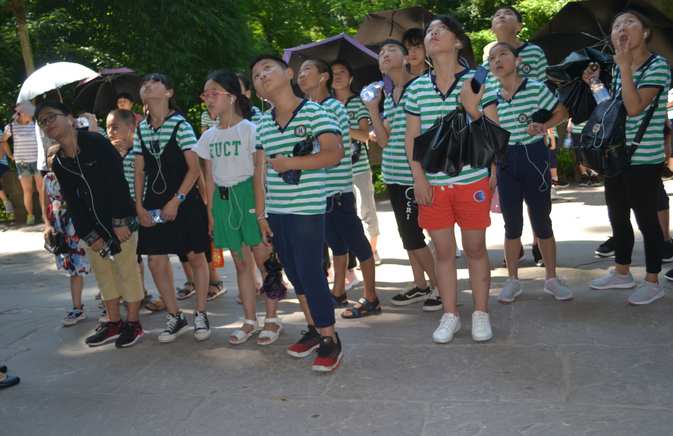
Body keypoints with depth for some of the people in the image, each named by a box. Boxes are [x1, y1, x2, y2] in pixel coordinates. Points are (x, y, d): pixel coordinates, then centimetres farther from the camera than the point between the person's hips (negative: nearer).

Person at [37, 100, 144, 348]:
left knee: (127, 270, 2)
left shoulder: (96, 143, -13)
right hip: (92, 225, 6)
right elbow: (72, 202, 4)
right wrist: (89, 235, -3)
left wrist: (120, 222, -21)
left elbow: (118, 181, -17)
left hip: (120, 220, -6)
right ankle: (114, 323, 26)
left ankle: (133, 323, 14)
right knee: (103, 272, 13)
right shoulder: (57, 162, 4)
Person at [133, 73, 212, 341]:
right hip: (154, 204, 5)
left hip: (184, 202, -5)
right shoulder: (141, 130, 8)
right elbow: (139, 171, 10)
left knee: (196, 257, 3)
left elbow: (194, 168, -11)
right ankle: (175, 317, 18)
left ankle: (200, 315, 17)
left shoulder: (180, 125, -8)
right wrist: (139, 205, 0)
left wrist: (176, 201, -16)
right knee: (156, 261, 4)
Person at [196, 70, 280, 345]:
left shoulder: (249, 129, -7)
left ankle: (272, 319, 13)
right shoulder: (208, 137, 10)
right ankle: (250, 321, 22)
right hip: (222, 200, 6)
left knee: (264, 258, 0)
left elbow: (259, 173, -11)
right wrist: (211, 211, 9)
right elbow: (210, 178, 13)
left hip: (247, 195, -6)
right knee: (241, 263, 12)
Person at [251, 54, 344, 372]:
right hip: (276, 211, 7)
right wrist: (261, 213, 12)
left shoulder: (313, 112, -6)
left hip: (307, 209, -7)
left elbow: (334, 153, -15)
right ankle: (314, 330, 27)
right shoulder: (263, 125, 13)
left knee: (310, 272, -8)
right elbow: (262, 172, 15)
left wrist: (291, 163, -17)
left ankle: (330, 340, 5)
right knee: (294, 274, 12)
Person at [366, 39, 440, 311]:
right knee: (407, 233, 13)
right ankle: (420, 285, 26)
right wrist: (372, 109, 0)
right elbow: (383, 141, 8)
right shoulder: (387, 97, 14)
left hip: (414, 174, -7)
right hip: (393, 174, 7)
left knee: (412, 235, -5)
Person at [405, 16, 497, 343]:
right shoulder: (416, 88, 4)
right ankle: (450, 315, 21)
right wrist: (418, 177, -2)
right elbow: (411, 137, 6)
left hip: (472, 179, -2)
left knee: (475, 248, 8)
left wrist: (473, 110, -20)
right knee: (443, 250, 9)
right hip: (433, 183, 2)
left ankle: (481, 313, 21)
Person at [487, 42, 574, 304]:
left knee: (541, 221, 4)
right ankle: (513, 280, 20)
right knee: (512, 224, 9)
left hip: (534, 157, -3)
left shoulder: (536, 88, -6)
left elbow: (561, 112, 2)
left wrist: (543, 126, -15)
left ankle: (551, 279, 18)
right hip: (505, 162, 3)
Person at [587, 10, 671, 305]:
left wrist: (624, 65, -20)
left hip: (644, 159, -7)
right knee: (617, 216, 15)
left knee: (645, 218, 0)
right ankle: (622, 273, 31)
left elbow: (634, 108, -25)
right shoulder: (616, 68, 9)